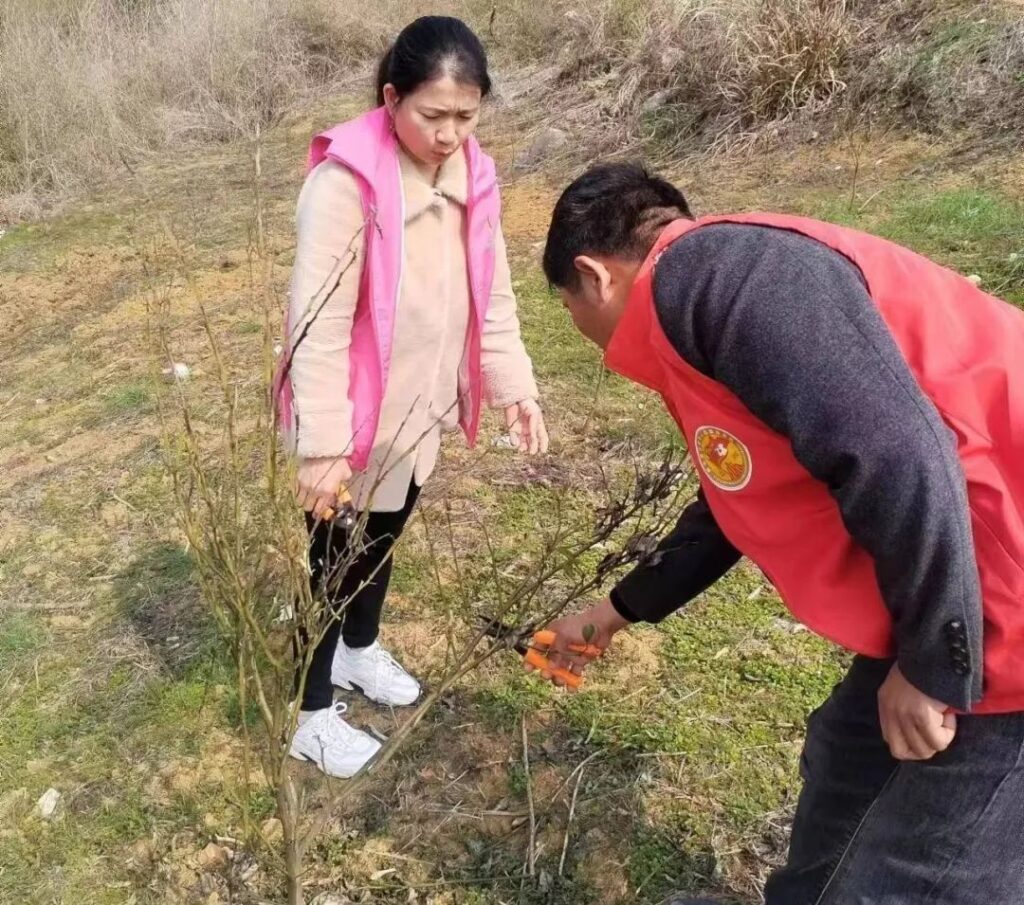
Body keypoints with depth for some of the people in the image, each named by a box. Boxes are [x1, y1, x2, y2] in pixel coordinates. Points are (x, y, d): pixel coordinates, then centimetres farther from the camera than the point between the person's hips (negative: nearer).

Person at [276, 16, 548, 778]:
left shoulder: (471, 174, -1)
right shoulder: (346, 180, -23)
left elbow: (492, 295, 7)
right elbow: (319, 323, -23)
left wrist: (514, 385, 1)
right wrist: (322, 443, -24)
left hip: (420, 408, 7)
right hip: (355, 419, -6)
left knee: (385, 538, 25)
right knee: (335, 561, 8)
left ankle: (360, 649, 51)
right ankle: (311, 715, 30)